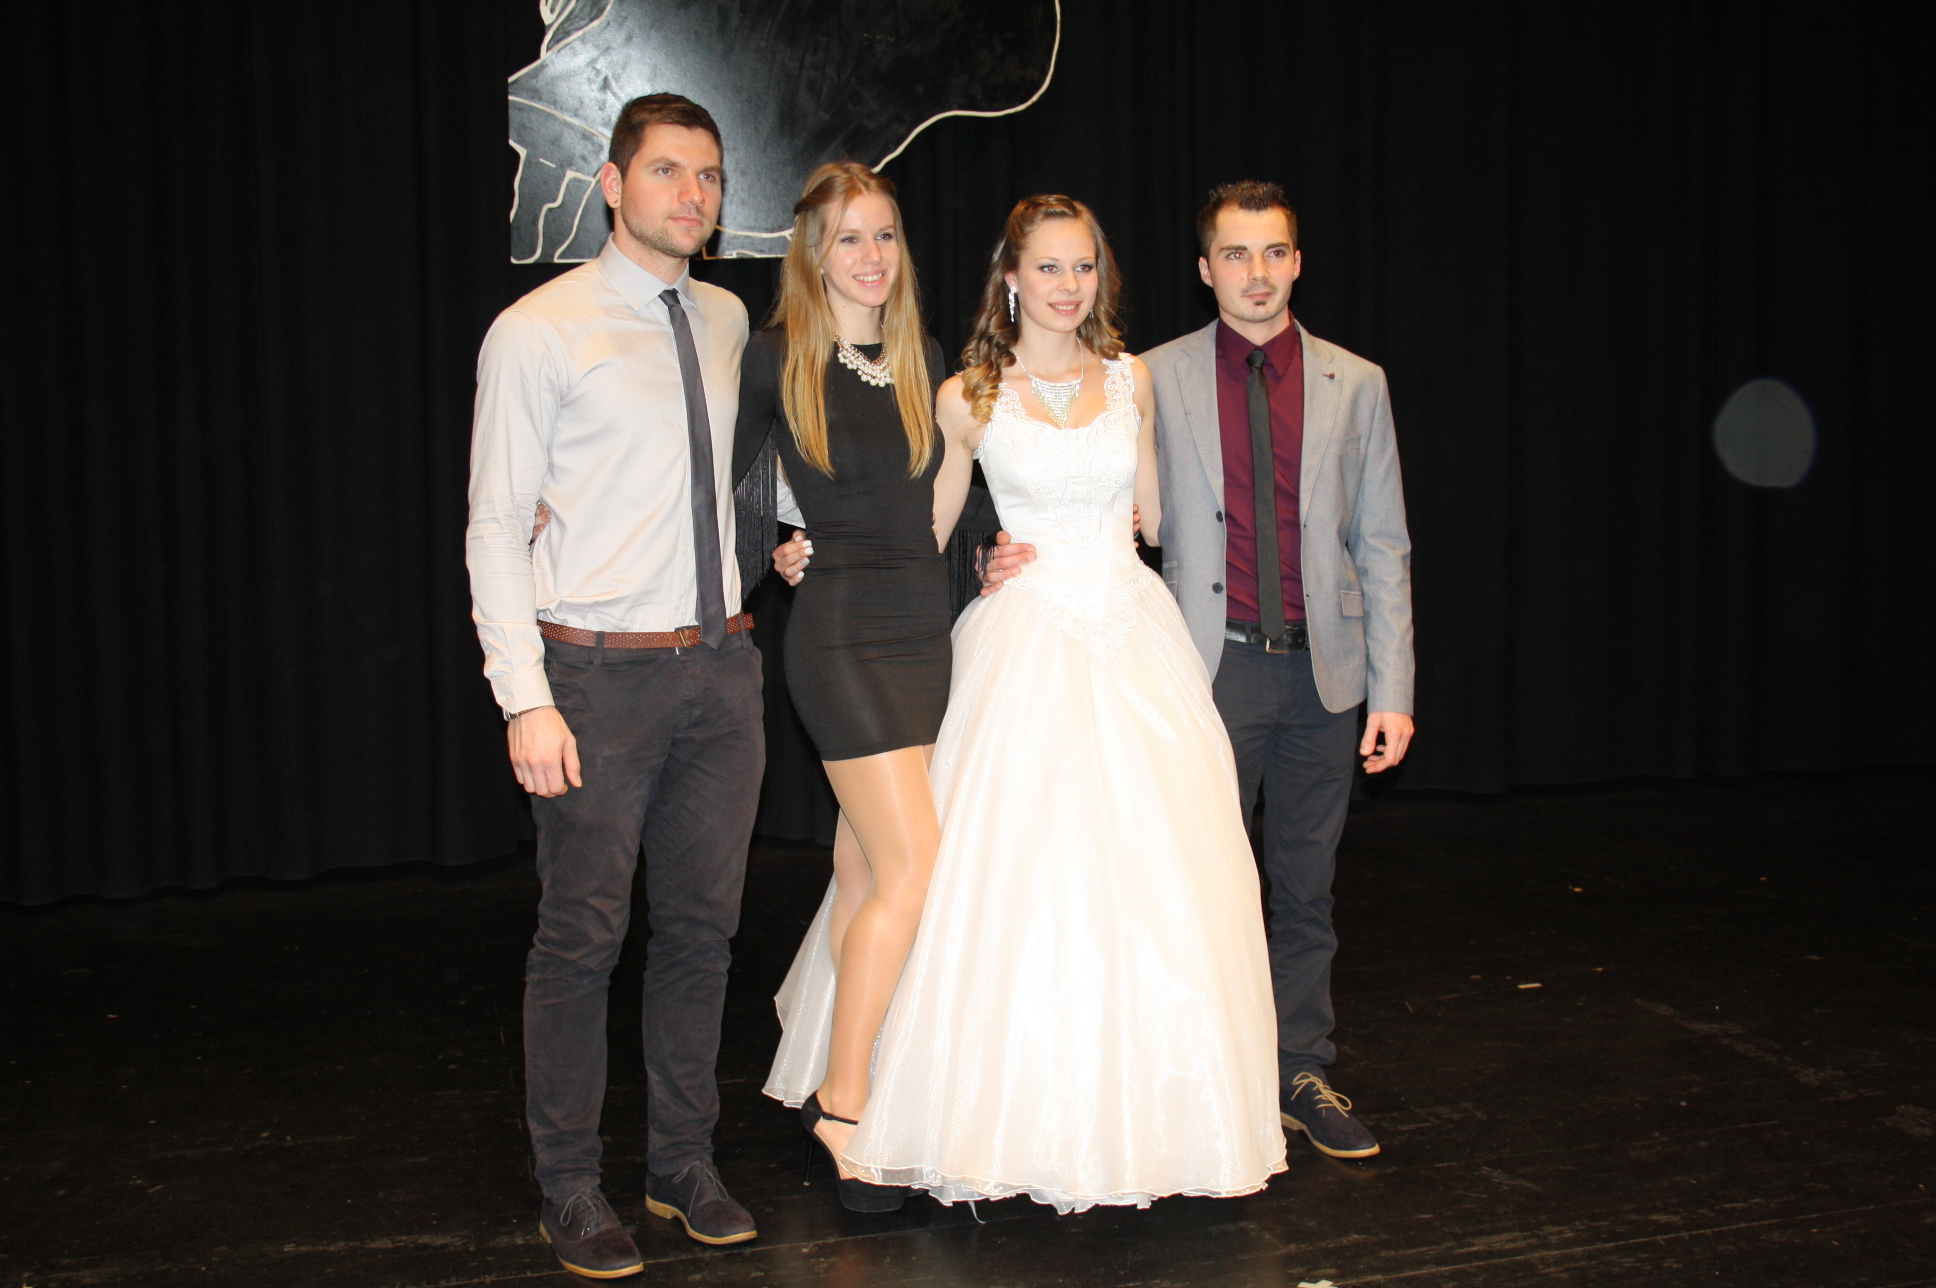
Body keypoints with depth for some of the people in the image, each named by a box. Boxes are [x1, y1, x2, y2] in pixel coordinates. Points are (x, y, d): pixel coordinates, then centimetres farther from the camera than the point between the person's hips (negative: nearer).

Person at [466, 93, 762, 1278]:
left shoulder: (729, 322, 11)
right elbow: (497, 526, -8)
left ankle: (686, 1167, 27)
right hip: (599, 675, -5)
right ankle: (571, 1190, 17)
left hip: (720, 666, 5)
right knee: (584, 936, 1)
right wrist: (527, 700, -15)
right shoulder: (540, 333, -6)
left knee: (704, 926, 12)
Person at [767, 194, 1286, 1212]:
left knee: (1154, 879, 3)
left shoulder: (1130, 379, 9)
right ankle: (1025, 1114, 12)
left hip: (1135, 634, 3)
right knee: (1021, 875, -4)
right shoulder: (970, 396, 1)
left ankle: (1140, 1107, 19)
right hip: (1026, 640, -3)